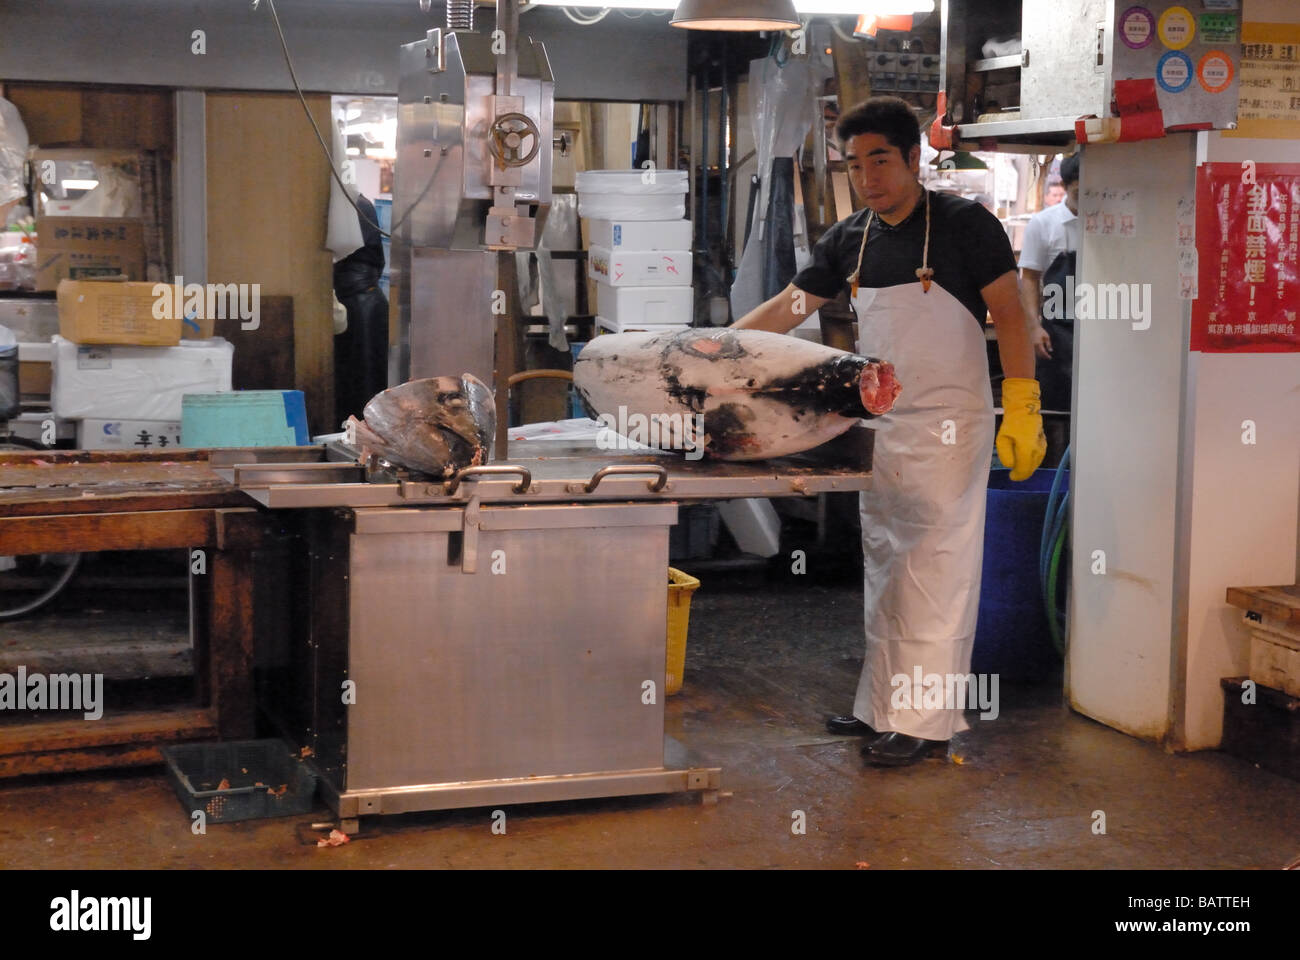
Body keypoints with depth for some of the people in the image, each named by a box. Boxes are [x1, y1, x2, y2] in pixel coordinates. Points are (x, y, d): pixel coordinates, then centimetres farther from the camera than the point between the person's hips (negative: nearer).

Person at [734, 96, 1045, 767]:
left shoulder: (963, 225, -8)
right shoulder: (849, 240, 9)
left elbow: (1010, 317, -8)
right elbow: (787, 308, 12)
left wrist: (1022, 412, -15)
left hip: (948, 423, -7)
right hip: (881, 423, 7)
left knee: (937, 567, -6)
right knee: (884, 564, 12)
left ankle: (925, 722, 0)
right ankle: (883, 707, 22)